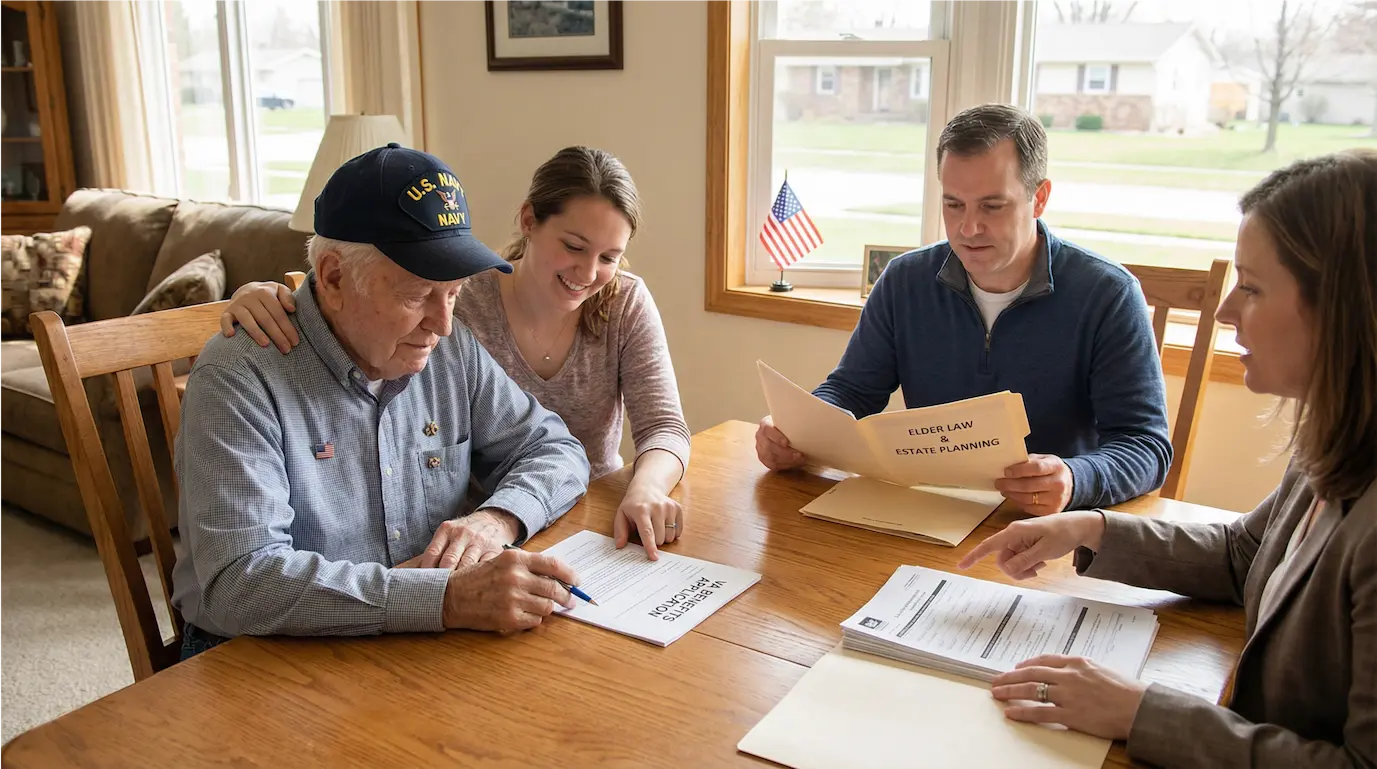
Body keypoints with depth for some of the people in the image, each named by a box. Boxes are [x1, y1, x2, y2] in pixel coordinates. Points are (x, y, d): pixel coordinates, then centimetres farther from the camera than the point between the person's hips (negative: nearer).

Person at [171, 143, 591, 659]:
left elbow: (554, 448, 9)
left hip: (423, 651, 5)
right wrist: (447, 598, -34)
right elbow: (238, 583, -26)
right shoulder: (239, 378, -16)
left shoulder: (453, 351, 1)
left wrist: (498, 519, -13)